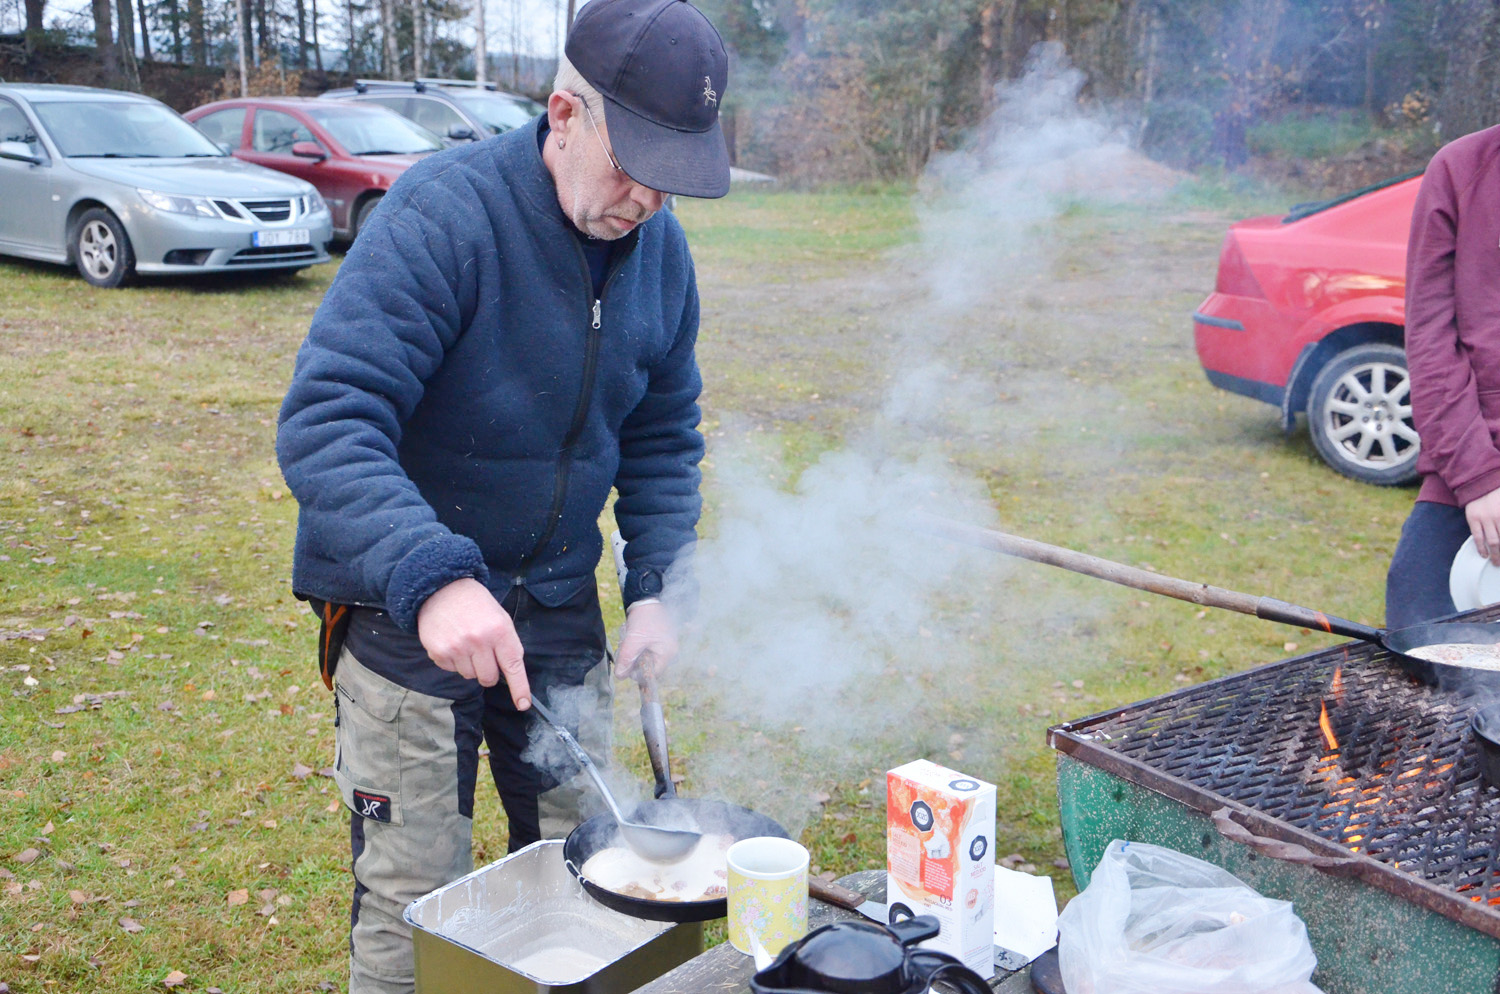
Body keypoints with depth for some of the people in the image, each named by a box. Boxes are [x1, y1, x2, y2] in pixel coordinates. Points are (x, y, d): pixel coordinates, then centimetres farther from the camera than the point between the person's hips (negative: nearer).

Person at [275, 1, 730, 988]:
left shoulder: (660, 247, -1)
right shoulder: (443, 213, -23)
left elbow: (663, 436, 10)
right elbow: (324, 424, -30)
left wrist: (656, 584, -1)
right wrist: (432, 577, -43)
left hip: (559, 604, 6)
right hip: (406, 607, -5)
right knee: (415, 906, 2)